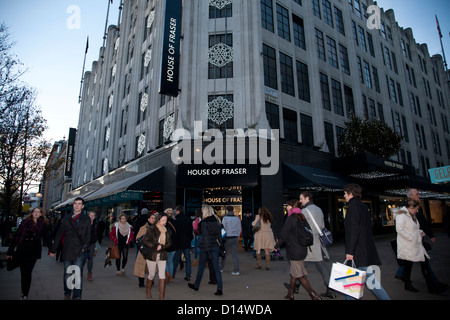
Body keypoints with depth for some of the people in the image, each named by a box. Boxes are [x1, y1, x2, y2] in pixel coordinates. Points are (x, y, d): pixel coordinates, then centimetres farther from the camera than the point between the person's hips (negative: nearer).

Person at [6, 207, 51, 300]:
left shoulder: (43, 225, 3)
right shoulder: (25, 222, 3)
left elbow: (47, 238, 4)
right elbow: (16, 237, 4)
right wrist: (10, 251, 2)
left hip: (33, 253, -1)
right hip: (21, 251, 1)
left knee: (28, 273, 1)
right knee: (23, 273, 8)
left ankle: (25, 295, 10)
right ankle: (23, 293, 22)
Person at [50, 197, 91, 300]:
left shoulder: (86, 219, 5)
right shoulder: (66, 218, 10)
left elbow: (87, 235, 5)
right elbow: (59, 234, 12)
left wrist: (85, 247, -7)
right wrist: (53, 249, 11)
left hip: (80, 250, -2)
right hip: (67, 250, 3)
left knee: (77, 274, -9)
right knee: (67, 274, 12)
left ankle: (77, 296, -1)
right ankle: (67, 294, 31)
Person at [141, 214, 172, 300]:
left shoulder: (167, 231, 5)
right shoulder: (151, 229, -10)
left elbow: (169, 243, 7)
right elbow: (144, 241, -14)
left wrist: (161, 246, -12)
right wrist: (156, 245, -19)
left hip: (162, 256, 3)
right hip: (152, 255, -3)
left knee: (162, 275, -4)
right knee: (152, 275, 11)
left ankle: (161, 296, 4)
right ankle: (148, 291, 39)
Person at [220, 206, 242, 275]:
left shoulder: (225, 218, -8)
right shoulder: (237, 218, 6)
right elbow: (239, 229, 10)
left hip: (228, 238, -3)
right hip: (235, 238, 3)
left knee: (224, 253, 12)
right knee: (235, 254, 3)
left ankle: (221, 267, 26)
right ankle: (236, 270, -1)